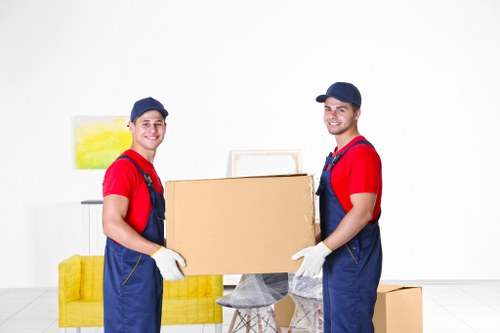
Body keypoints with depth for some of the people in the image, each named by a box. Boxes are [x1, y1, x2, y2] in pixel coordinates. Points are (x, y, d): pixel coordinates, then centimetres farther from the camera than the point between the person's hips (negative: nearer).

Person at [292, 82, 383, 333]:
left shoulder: (362, 154, -17)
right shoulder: (337, 155, 15)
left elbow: (362, 213, -25)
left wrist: (322, 249, -26)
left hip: (354, 257, -10)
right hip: (336, 257, 10)